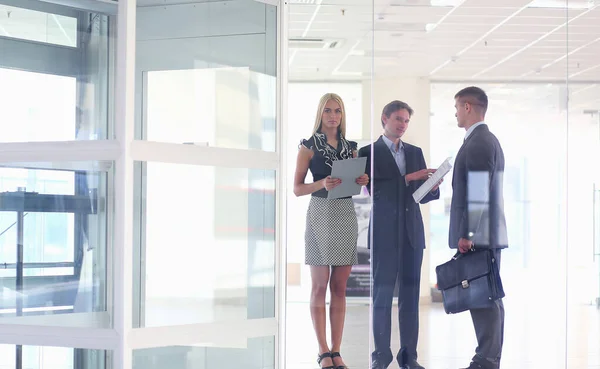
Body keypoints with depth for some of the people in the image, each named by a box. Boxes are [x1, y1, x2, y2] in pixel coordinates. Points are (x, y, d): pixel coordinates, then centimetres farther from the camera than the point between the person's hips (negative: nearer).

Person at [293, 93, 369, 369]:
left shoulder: (350, 147, 13)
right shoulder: (309, 146, 1)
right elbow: (297, 188, -2)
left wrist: (361, 181, -3)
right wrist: (322, 184, -19)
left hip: (346, 214, 4)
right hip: (320, 213, -4)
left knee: (340, 287, 4)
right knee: (320, 286, -2)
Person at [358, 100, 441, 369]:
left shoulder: (415, 152, 15)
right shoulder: (369, 152, 0)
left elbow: (422, 196, 13)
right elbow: (375, 190, -10)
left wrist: (433, 187, -9)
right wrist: (409, 178, -16)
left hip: (412, 232, 4)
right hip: (384, 233, -4)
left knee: (410, 294, 4)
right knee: (382, 294, 0)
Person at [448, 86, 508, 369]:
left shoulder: (479, 143, -14)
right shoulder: (486, 140, 19)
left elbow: (478, 195, -20)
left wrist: (467, 235, -19)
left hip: (478, 237, -10)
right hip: (485, 236, 10)